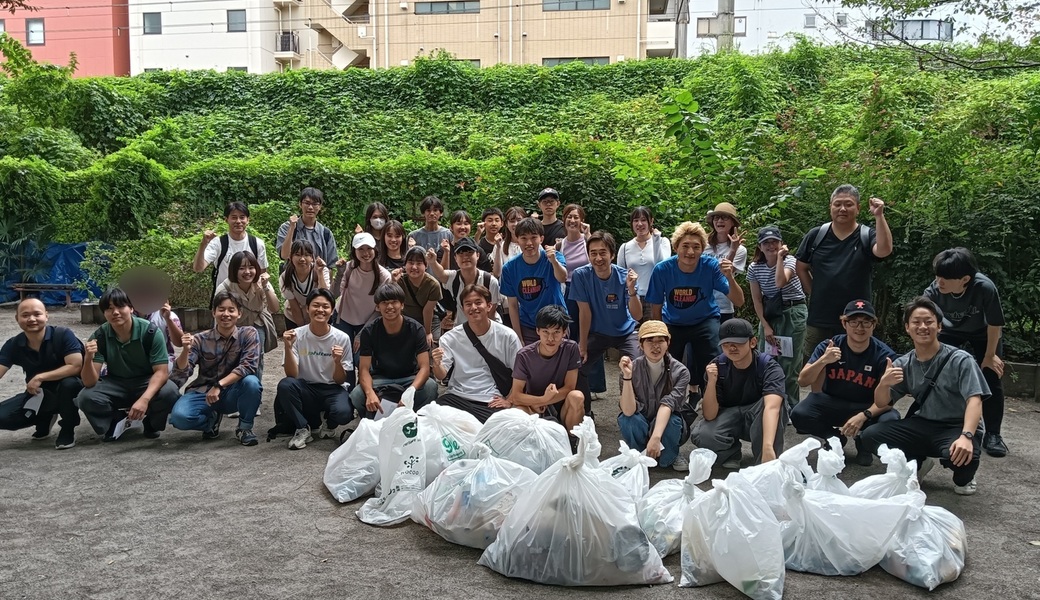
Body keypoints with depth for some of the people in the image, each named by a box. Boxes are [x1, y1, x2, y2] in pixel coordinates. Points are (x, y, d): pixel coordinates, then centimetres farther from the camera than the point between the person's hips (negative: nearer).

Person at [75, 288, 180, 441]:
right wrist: (88, 359, -40)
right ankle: (115, 419, 6)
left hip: (147, 383, -1)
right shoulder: (99, 337, -15)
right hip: (115, 384, 2)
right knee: (86, 398, -27)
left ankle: (150, 421, 2)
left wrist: (144, 399, -40)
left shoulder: (150, 332, -21)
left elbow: (161, 372, -23)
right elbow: (89, 382, -18)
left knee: (169, 393, -33)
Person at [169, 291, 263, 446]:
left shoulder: (249, 334, -7)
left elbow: (248, 366, -18)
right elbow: (181, 373, -10)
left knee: (251, 382, -33)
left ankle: (244, 428, -6)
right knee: (179, 416, -29)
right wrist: (186, 350, -29)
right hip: (204, 392, 1)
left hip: (232, 394, -1)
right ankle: (212, 419, 8)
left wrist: (219, 385, -26)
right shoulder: (201, 339, -5)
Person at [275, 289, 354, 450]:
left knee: (343, 413, -33)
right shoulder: (297, 335, -7)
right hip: (306, 390, 1)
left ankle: (329, 425, 8)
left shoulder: (342, 338, -7)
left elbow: (340, 380, -3)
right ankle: (303, 429, -7)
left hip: (332, 390, 0)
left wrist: (337, 362, -24)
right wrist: (288, 348, -26)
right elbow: (291, 375, -13)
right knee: (285, 385, -32)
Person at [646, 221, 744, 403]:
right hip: (673, 324, 1)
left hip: (705, 321, -1)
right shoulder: (662, 270, -24)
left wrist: (729, 277, -46)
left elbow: (739, 301, -28)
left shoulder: (711, 266, -25)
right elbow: (656, 309, -10)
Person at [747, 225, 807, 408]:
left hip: (793, 313, -4)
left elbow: (780, 283, -32)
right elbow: (757, 300, 0)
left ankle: (790, 409, 6)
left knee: (789, 364, -4)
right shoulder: (754, 268, -1)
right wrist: (765, 326, -6)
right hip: (769, 314, 4)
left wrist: (780, 257, -26)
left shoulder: (789, 260, -11)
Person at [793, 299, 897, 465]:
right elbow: (802, 381, -17)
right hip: (830, 403, 1)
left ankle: (863, 443, 4)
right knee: (798, 415, -28)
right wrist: (823, 360, -35)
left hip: (867, 407, 0)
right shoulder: (828, 347, -12)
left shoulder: (884, 355, -15)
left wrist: (864, 415, -34)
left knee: (890, 420, -33)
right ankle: (834, 438, 5)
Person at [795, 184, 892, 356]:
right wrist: (815, 293, 5)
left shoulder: (867, 237, -3)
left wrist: (879, 216, -28)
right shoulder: (816, 236, 3)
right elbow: (801, 268, 12)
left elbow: (884, 250, -24)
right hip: (818, 321, 2)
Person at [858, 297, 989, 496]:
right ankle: (917, 463, 11)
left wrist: (966, 436, -41)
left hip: (956, 428, -4)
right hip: (922, 425, 4)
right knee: (870, 436, -15)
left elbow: (974, 400, -22)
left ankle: (963, 478, 2)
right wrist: (883, 383, -20)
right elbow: (882, 403, 5)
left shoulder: (960, 360, -12)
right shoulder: (903, 364, 3)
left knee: (962, 455, -38)